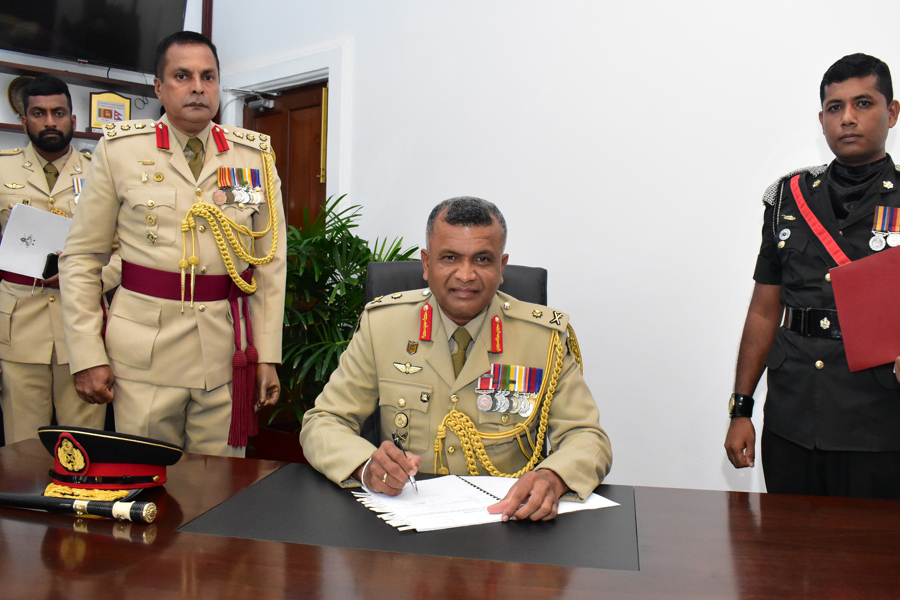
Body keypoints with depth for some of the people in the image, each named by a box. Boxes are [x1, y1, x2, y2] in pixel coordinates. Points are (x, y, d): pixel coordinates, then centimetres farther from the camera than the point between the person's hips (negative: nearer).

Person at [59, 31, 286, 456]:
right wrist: (87, 356, -2)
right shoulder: (119, 150, 3)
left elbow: (270, 262, 6)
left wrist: (268, 355, 2)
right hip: (143, 347, -1)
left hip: (227, 349, 1)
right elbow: (80, 257, 4)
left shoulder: (256, 157, 6)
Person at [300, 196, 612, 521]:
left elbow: (586, 437, -2)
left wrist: (552, 479, -26)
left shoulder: (547, 336, -3)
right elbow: (322, 423, 0)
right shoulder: (381, 323, -1)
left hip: (506, 517, 0)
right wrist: (366, 466, -23)